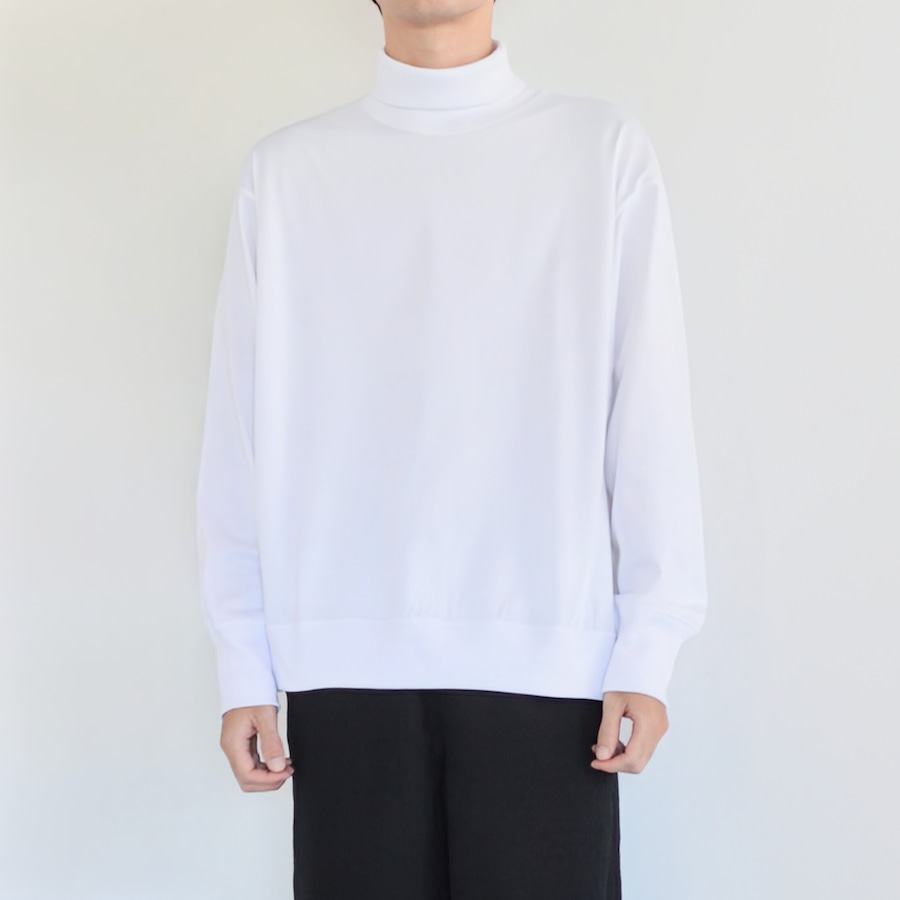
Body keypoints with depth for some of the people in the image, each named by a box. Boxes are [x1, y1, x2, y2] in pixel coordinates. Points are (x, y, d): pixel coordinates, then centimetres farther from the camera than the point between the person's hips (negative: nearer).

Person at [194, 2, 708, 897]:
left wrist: (650, 642, -3)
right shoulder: (283, 169, 8)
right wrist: (243, 663, 4)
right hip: (344, 654, 1)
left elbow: (649, 409, 1)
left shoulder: (602, 143, 5)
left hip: (549, 651, 0)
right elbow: (243, 433, 6)